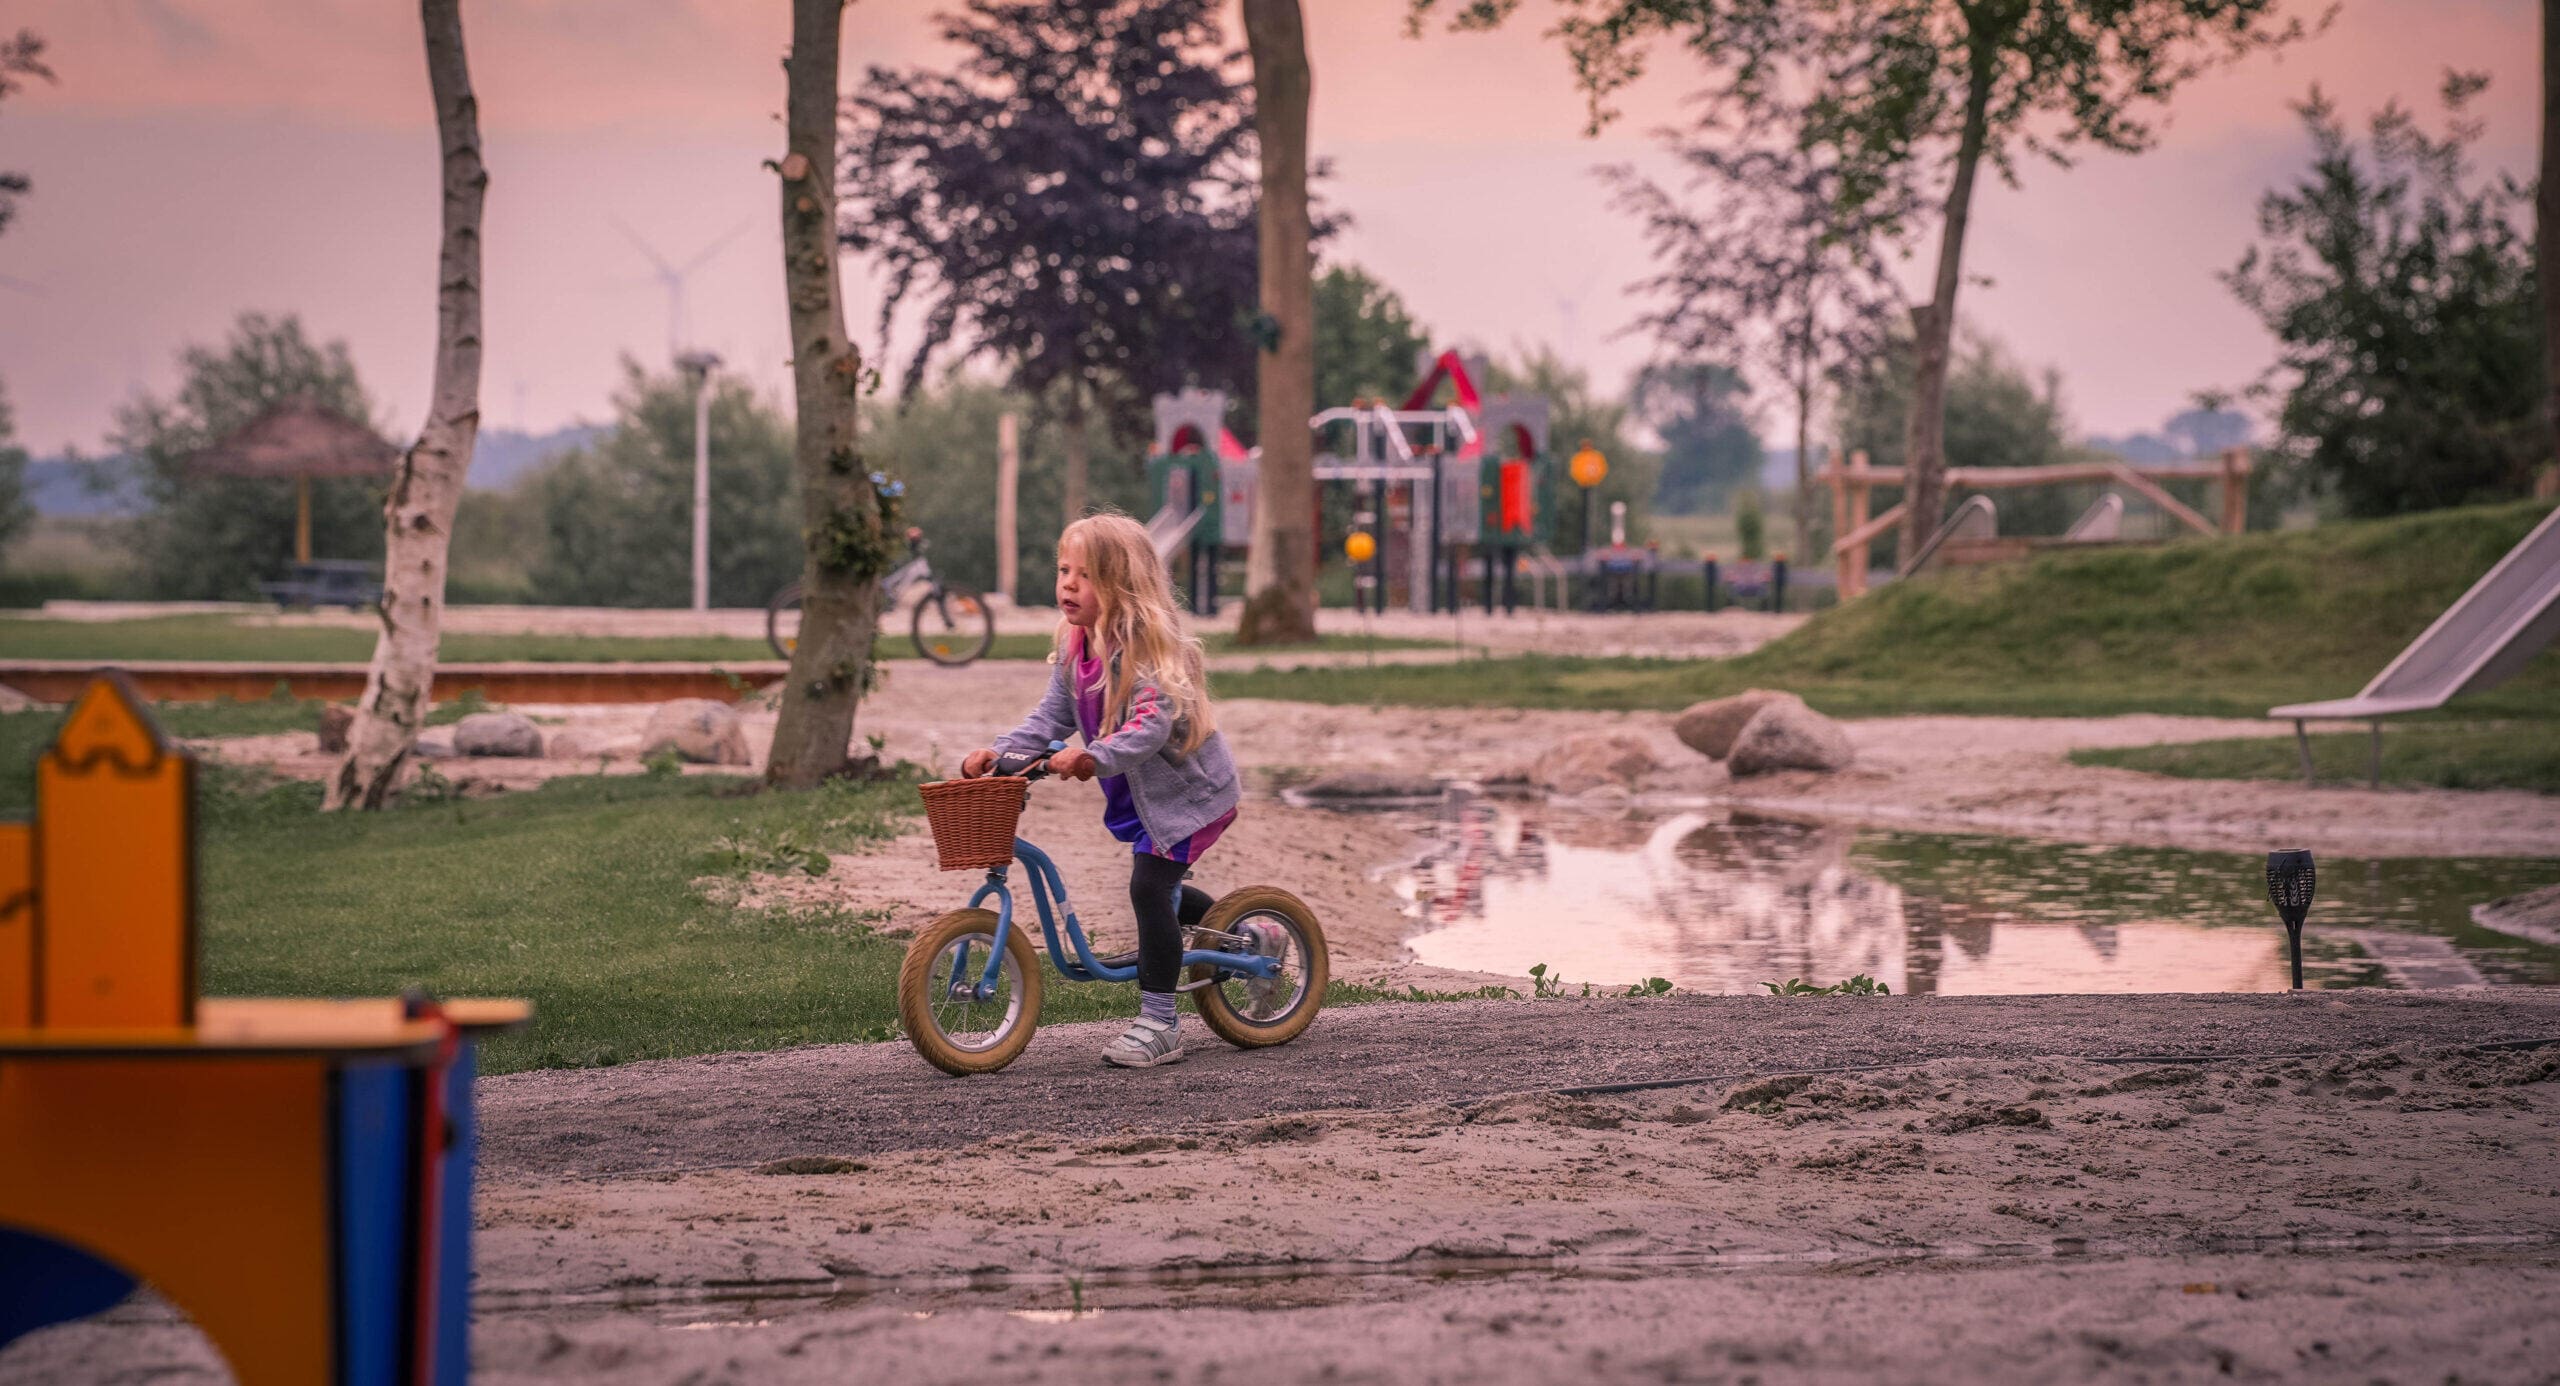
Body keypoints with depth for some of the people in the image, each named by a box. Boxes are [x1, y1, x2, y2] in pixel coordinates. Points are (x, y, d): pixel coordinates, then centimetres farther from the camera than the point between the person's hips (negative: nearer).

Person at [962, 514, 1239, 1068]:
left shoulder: (1148, 644, -25)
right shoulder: (1075, 646, 1)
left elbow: (1153, 724, -36)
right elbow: (1052, 716, 2)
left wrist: (1094, 757, -50)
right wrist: (999, 752, -13)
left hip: (1187, 787, -9)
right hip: (1141, 792, 9)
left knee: (1150, 886, -17)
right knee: (1157, 888, 20)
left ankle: (1157, 1028, -12)